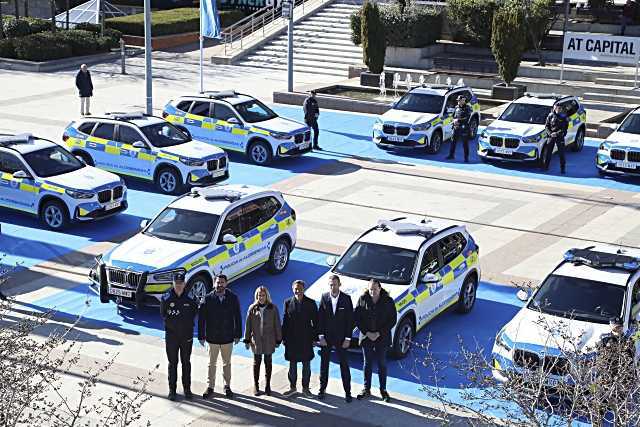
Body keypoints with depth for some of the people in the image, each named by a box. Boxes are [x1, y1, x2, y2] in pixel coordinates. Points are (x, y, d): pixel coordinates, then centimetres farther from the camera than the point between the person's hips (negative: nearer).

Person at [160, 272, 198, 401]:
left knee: (186, 363, 9)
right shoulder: (166, 299, -4)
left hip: (187, 336, 1)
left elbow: (194, 312, 6)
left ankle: (187, 388, 18)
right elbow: (164, 315, -2)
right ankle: (172, 389, 12)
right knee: (173, 363, 5)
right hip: (171, 336, -1)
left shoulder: (189, 300, -1)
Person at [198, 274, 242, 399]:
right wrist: (201, 336, -5)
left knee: (227, 363, 12)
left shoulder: (233, 298, -3)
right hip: (212, 337, -1)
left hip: (228, 337, 1)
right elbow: (201, 318, -4)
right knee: (212, 363, 9)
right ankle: (210, 387, 20)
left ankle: (227, 386, 25)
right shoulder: (208, 299, -6)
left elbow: (237, 317, 1)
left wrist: (238, 334, 0)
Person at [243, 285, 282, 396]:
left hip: (269, 340, 0)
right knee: (257, 362, 6)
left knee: (268, 362, 8)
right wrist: (247, 340, 1)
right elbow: (248, 324, 2)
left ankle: (267, 385, 17)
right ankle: (256, 386, 13)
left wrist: (278, 340, 1)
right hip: (256, 340, 0)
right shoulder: (252, 308, 0)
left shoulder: (273, 308, -1)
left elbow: (277, 325, 1)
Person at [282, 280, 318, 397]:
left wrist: (314, 338, -4)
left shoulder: (311, 303, -2)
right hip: (292, 339, 1)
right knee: (292, 364, 9)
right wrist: (284, 338, 0)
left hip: (306, 339, -1)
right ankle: (292, 387, 21)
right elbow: (285, 321, 3)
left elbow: (315, 321, 0)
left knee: (306, 364, 7)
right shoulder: (288, 303, 1)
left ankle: (305, 387, 20)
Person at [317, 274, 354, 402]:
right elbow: (320, 318, -1)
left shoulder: (346, 299, -6)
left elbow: (350, 319, -5)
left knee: (344, 365, 4)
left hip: (341, 338, -2)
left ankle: (347, 392, 11)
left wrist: (347, 338, -8)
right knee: (324, 364, 11)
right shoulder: (324, 298, -3)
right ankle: (322, 389, 22)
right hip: (326, 337, 2)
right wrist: (321, 336, -6)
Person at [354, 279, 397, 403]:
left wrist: (379, 333, -12)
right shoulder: (362, 299, -6)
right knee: (367, 364, 10)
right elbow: (357, 317, -2)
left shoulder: (388, 301, -8)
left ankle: (383, 390, 21)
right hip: (366, 337, 1)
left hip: (382, 338, -1)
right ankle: (366, 389, 21)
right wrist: (366, 332, -11)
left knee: (382, 364, 9)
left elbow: (392, 320, -5)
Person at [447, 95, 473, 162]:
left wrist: (458, 120, -19)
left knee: (465, 144, 1)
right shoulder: (457, 108, 10)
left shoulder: (467, 108, -8)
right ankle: (451, 155, 24)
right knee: (453, 142, 11)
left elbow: (467, 118, -16)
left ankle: (466, 158, 7)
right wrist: (454, 120, -3)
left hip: (464, 128, -6)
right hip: (456, 128, 6)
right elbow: (453, 116, 19)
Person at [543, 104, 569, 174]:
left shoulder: (563, 117, -1)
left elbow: (565, 128, -5)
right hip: (551, 136, 1)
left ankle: (563, 168, 8)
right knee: (548, 152, 5)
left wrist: (557, 133, -17)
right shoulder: (550, 115, 3)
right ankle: (545, 166, 15)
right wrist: (550, 133, -12)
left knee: (561, 153, 1)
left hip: (560, 137, -1)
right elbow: (546, 126, 4)